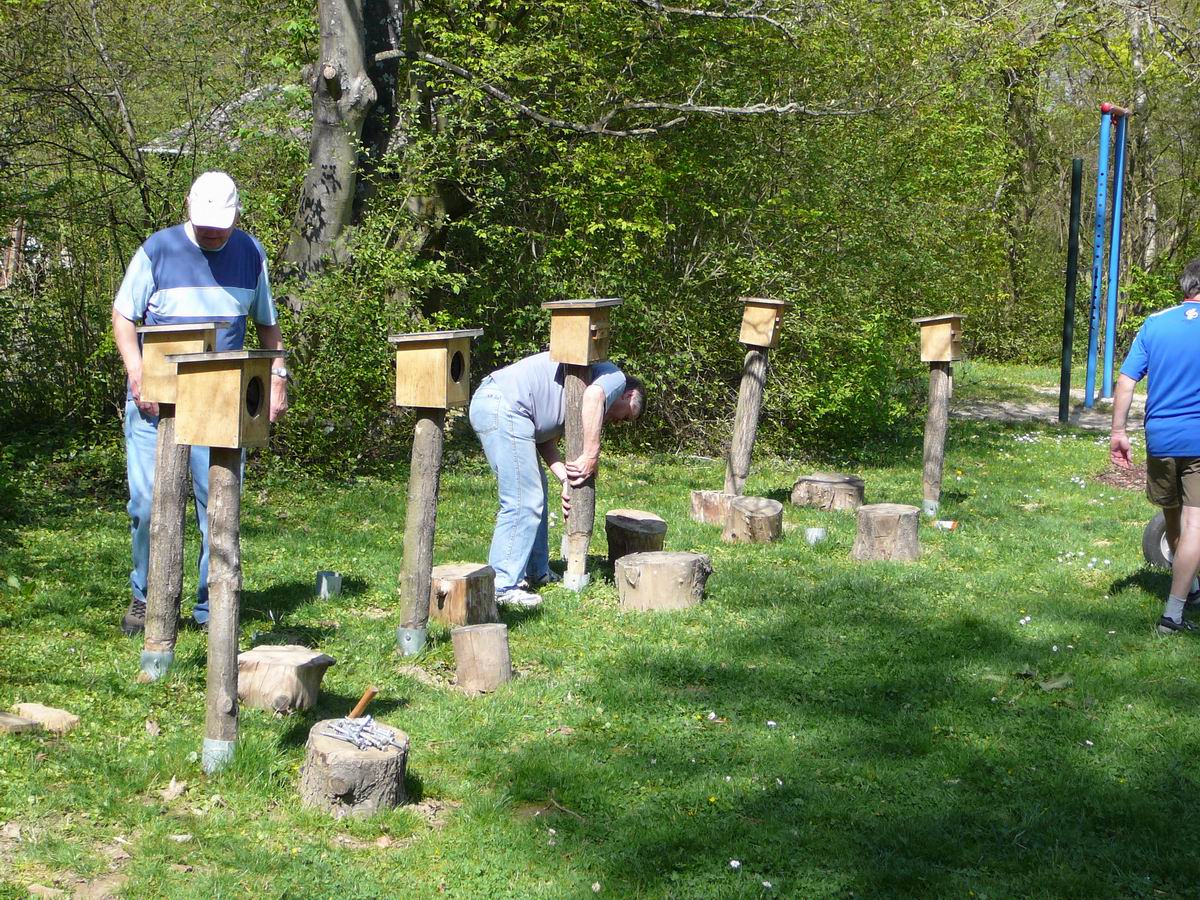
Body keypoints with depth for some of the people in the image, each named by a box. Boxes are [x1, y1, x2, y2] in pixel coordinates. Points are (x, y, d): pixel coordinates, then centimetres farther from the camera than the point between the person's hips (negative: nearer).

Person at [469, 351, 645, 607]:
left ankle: (536, 572, 30)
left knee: (535, 493, 21)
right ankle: (502, 586, -8)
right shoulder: (616, 378, 5)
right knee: (523, 503, -9)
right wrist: (591, 455, -17)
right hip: (504, 406, -11)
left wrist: (567, 480, 7)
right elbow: (593, 396, -21)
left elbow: (546, 440, 20)